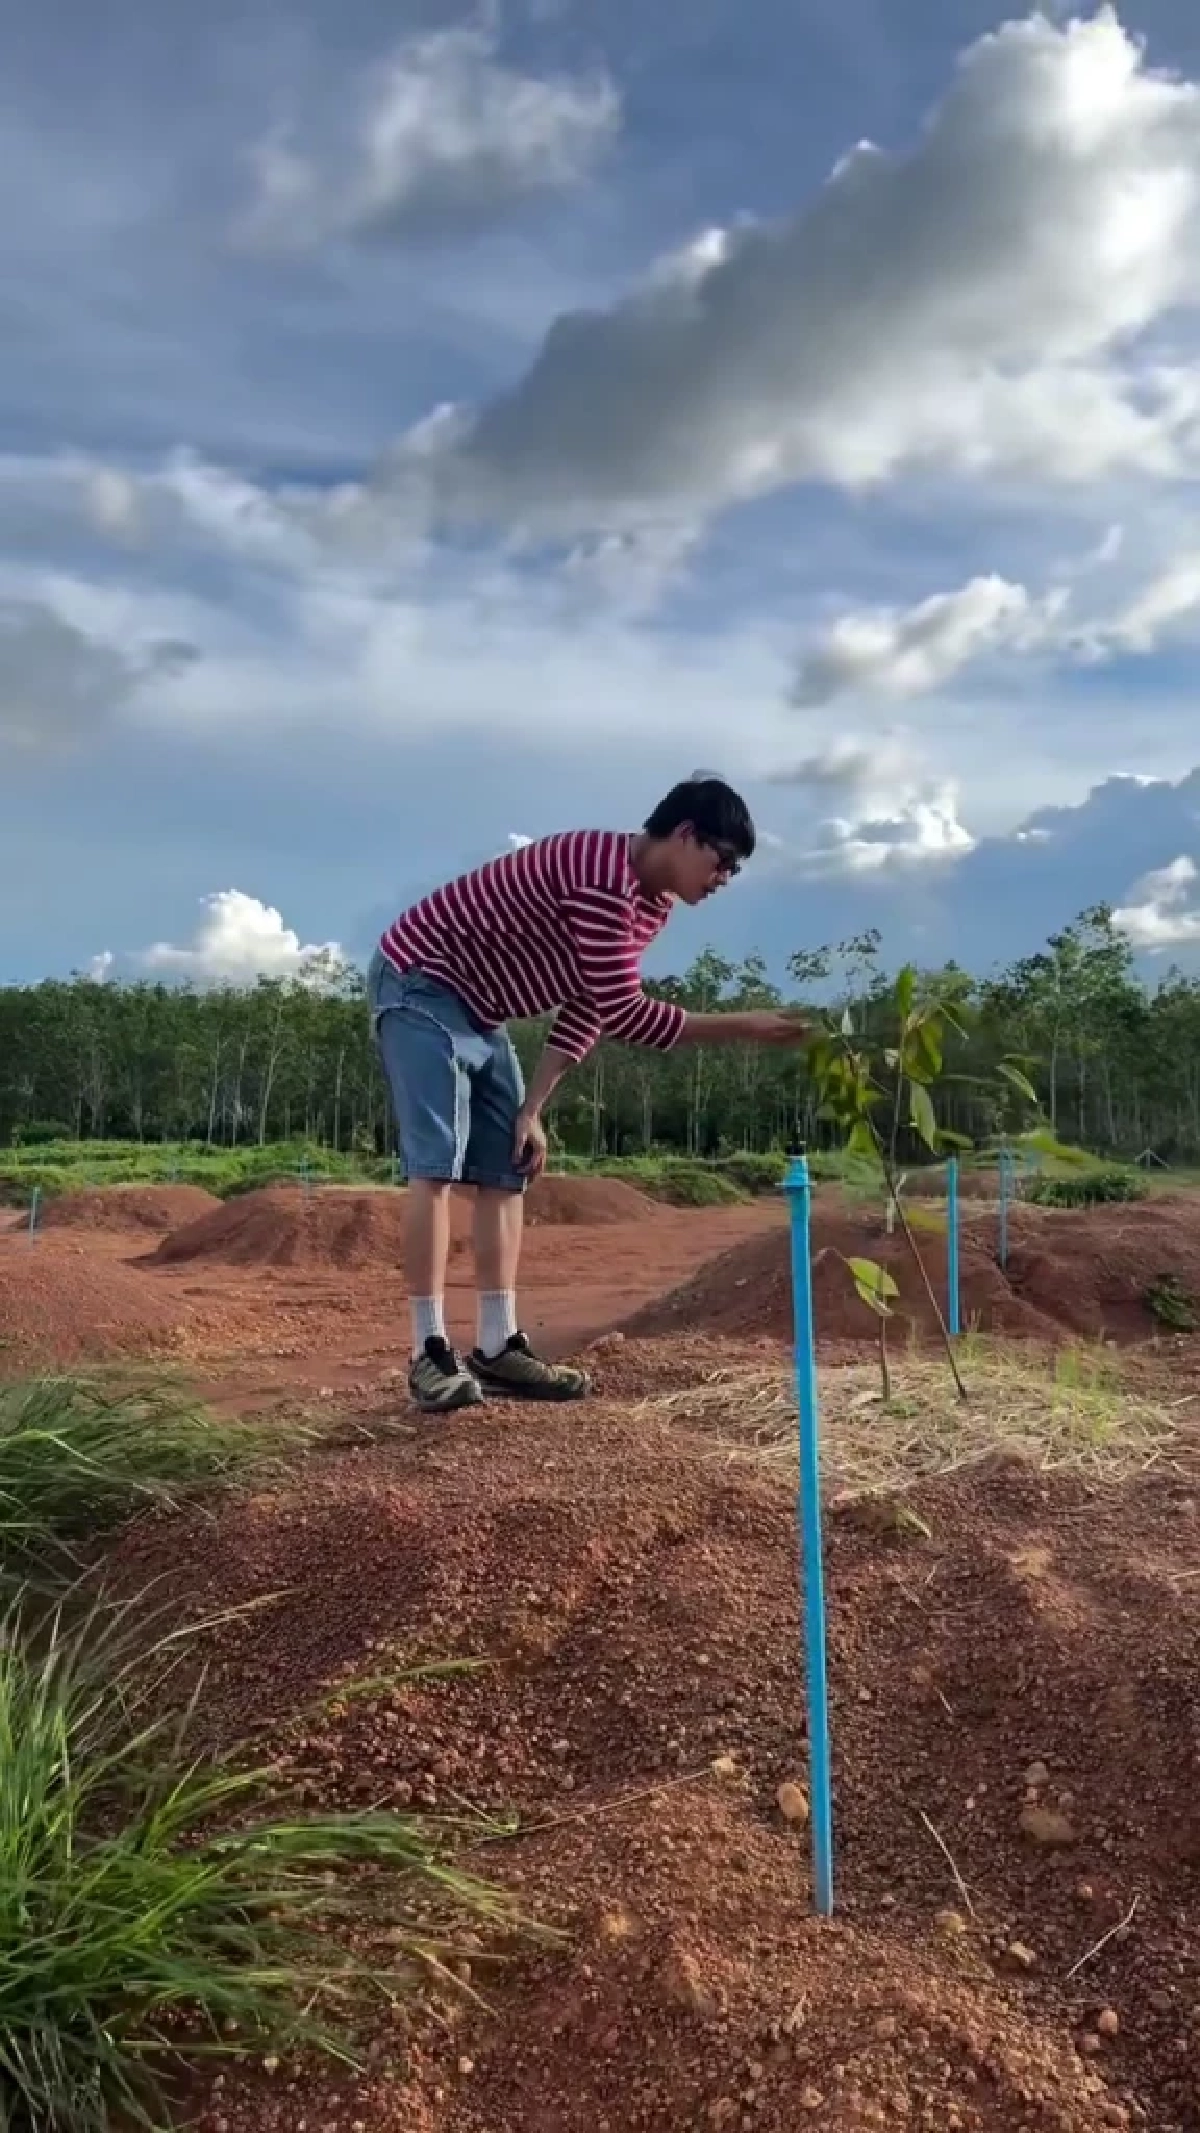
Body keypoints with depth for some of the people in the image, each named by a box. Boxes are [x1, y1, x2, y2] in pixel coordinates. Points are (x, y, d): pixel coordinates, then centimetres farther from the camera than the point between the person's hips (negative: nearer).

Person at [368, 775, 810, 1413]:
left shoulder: (652, 904, 5)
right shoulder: (603, 872, -27)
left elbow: (588, 1010, 6)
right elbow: (625, 1012, -29)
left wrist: (532, 1107, 0)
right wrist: (743, 1026, -26)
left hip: (478, 1010, 10)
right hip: (420, 986, -10)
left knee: (506, 1169, 2)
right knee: (438, 1164, -15)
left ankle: (497, 1347, 4)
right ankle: (430, 1353, -11)